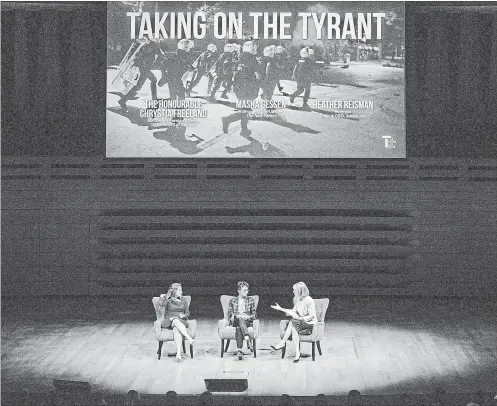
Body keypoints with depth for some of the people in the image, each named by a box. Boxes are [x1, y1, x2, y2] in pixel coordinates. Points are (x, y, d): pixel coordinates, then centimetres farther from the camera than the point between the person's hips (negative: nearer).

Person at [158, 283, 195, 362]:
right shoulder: (168, 300, 6)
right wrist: (162, 297, -5)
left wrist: (184, 315, -5)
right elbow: (161, 304, -17)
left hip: (181, 321, 1)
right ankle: (189, 338, -50)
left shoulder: (183, 300, 16)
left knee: (176, 329, -35)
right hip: (169, 321, -1)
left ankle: (178, 353, -51)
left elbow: (188, 313, 15)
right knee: (176, 321, -39)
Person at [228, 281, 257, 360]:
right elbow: (230, 315, 10)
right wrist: (237, 316, -11)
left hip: (247, 322, 0)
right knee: (240, 319, -40)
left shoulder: (250, 300, 22)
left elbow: (254, 315, 14)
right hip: (234, 322, 0)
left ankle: (239, 350, -55)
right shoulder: (232, 301, 21)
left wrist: (248, 317, -9)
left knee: (239, 327, -38)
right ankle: (247, 340, -59)